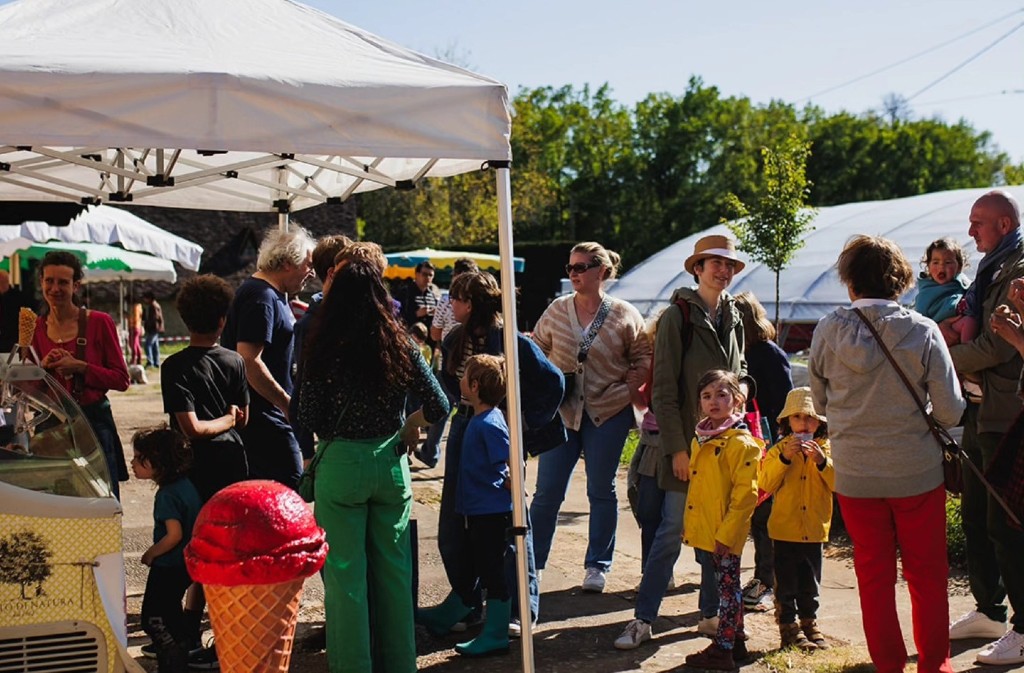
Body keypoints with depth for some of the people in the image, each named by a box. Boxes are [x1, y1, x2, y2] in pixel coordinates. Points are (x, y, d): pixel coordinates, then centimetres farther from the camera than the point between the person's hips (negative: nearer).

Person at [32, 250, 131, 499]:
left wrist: (80, 367, -15)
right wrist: (43, 366, -7)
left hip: (94, 423, -3)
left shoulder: (99, 322, -5)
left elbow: (122, 379, -5)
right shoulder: (35, 327, 6)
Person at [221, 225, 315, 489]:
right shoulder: (261, 297, -16)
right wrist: (287, 403, -21)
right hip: (262, 416, -11)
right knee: (290, 487, -11)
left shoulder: (270, 294, 17)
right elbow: (249, 361, -25)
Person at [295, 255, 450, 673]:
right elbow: (438, 404, -2)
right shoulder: (399, 345, -3)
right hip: (390, 463, 3)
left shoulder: (323, 348, -10)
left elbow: (308, 418, -9)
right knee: (394, 569, 14)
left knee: (345, 572, 7)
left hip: (341, 465, -3)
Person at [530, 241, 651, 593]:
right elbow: (535, 351, 11)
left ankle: (597, 565, 21)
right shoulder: (557, 310, 3)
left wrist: (628, 389, -8)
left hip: (608, 412, -1)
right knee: (547, 491, 2)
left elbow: (643, 357, 4)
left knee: (602, 491, 8)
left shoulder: (624, 314, -3)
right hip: (562, 410, 1)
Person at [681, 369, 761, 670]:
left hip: (725, 533, -8)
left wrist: (727, 533, -20)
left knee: (728, 586, 1)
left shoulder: (741, 443, -16)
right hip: (705, 530, 8)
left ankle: (723, 650, 8)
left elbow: (745, 495, -19)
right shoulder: (700, 439, 10)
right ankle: (736, 640, 29)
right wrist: (689, 524, 16)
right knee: (728, 585, 17)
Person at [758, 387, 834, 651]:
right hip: (785, 529, -2)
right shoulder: (779, 449, -1)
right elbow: (765, 484, -11)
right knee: (786, 585, 3)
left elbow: (838, 484, -10)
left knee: (810, 584, 14)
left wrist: (822, 461, -23)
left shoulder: (827, 449, 1)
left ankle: (809, 624, 28)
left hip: (814, 530, 2)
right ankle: (788, 629, 13)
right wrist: (784, 458, -21)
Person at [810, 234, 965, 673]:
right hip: (917, 471, -1)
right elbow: (951, 412, -9)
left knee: (873, 575, 13)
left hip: (855, 473, 1)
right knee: (927, 573, 15)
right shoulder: (923, 332, -11)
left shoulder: (828, 331, -7)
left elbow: (820, 403, 5)